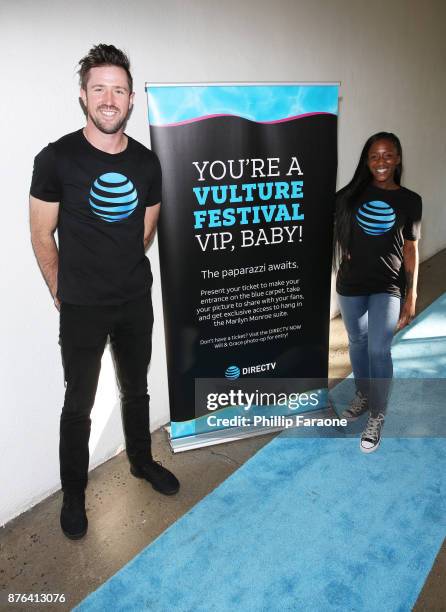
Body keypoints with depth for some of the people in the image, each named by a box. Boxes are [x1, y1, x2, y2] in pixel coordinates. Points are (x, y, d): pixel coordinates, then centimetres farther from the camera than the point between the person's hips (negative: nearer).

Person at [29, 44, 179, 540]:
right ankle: (73, 494, 31)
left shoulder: (147, 162, 0)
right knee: (79, 405, 10)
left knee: (136, 388, 21)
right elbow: (42, 236, -5)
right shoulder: (56, 158, -12)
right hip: (82, 308, -4)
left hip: (136, 301, 4)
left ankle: (141, 461, 45)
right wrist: (63, 294, 2)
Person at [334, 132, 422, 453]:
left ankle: (377, 416, 8)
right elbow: (336, 225, 15)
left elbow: (411, 249, 1)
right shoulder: (354, 192, 2)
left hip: (387, 287, -2)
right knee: (357, 342, 14)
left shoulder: (409, 200, 0)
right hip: (351, 283, 2)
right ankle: (363, 395, 37)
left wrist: (412, 296, -3)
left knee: (379, 349, -9)